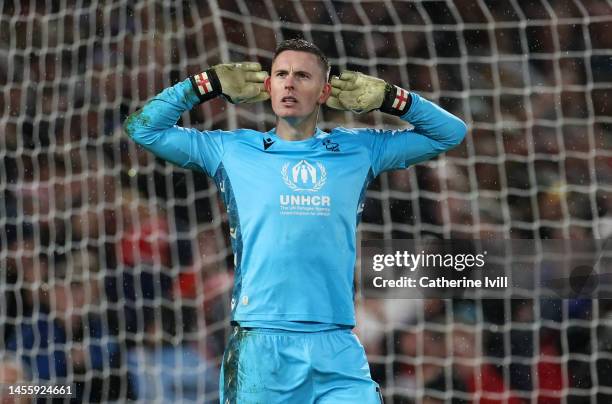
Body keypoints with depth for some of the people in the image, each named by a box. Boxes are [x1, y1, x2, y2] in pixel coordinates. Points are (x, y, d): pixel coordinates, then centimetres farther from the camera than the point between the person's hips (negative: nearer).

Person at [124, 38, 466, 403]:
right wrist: (210, 85, 13)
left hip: (338, 348, 1)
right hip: (259, 345, -1)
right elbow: (143, 128, 16)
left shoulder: (358, 150, 16)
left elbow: (450, 133, 23)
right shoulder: (232, 150, 13)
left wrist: (387, 97, 12)